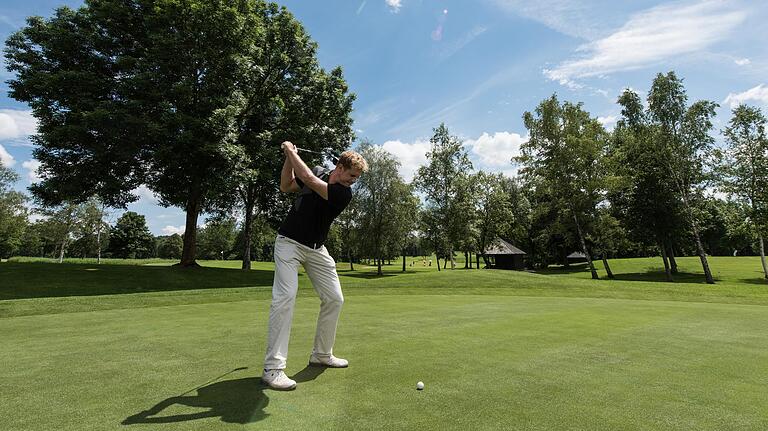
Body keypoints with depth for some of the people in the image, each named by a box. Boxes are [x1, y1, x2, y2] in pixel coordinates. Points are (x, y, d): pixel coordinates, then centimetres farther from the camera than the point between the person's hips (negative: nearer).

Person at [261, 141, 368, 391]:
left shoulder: (345, 194, -11)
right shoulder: (318, 172, 0)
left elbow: (309, 180, -22)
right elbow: (286, 187, 8)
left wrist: (291, 151, -11)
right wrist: (289, 157, -3)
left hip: (316, 249, 2)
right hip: (289, 242, -1)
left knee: (334, 299, 0)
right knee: (285, 296, -18)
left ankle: (321, 354, 19)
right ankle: (273, 367, -15)